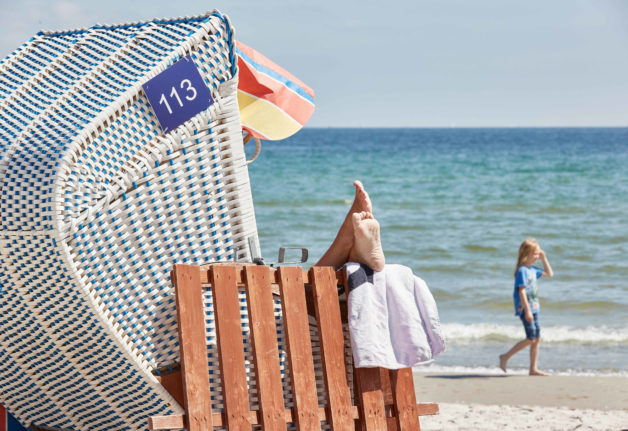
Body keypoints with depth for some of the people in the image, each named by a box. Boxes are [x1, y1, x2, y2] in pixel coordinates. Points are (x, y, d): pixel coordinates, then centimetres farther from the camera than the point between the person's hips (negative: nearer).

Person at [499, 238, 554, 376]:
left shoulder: (533, 270, 14)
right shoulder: (522, 271, -14)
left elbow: (549, 273, 29)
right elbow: (522, 291, -20)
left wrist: (544, 258, 16)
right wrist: (527, 310, -24)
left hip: (533, 308, 9)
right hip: (524, 308, -9)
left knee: (537, 338, 5)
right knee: (531, 338, -12)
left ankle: (533, 369, 8)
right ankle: (505, 357, 0)